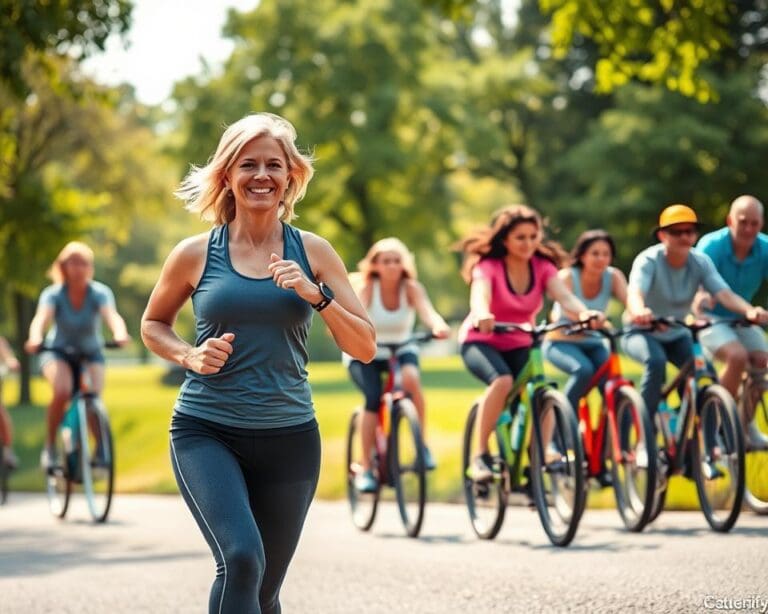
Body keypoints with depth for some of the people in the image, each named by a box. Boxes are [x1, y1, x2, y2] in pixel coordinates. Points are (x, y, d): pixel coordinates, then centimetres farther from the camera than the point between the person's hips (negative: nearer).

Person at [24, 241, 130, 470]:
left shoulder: (100, 293, -15)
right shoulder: (53, 294, -16)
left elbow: (112, 316, -33)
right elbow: (42, 318, -34)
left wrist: (120, 333, -56)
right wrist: (35, 339, -56)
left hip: (91, 353, 1)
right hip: (58, 351, -1)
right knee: (62, 391, -30)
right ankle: (50, 446, -13)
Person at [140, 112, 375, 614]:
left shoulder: (312, 252, 4)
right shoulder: (195, 255, 0)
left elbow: (365, 348, 2)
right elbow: (153, 324, 16)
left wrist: (316, 295, -14)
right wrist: (189, 355, -5)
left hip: (289, 439, 2)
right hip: (206, 432, -2)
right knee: (241, 559, -27)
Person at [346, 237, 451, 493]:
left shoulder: (411, 288, -13)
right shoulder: (366, 288, -15)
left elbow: (427, 311, -31)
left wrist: (438, 326, -54)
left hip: (401, 350, 1)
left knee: (410, 377, -33)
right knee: (373, 399, -27)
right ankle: (365, 468, -15)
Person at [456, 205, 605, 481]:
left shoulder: (542, 267, -6)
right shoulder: (488, 266, -15)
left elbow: (564, 296, -24)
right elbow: (479, 295, -36)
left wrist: (584, 313, -47)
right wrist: (482, 315, -61)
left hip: (519, 345, 3)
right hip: (481, 341, -3)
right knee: (502, 380, -34)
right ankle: (481, 456, -22)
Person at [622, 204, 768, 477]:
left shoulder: (700, 262, -11)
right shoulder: (648, 260, -21)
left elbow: (724, 293, -25)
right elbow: (635, 292, -39)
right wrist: (639, 311, -64)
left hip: (676, 334, 4)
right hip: (641, 333, -4)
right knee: (656, 360, -36)